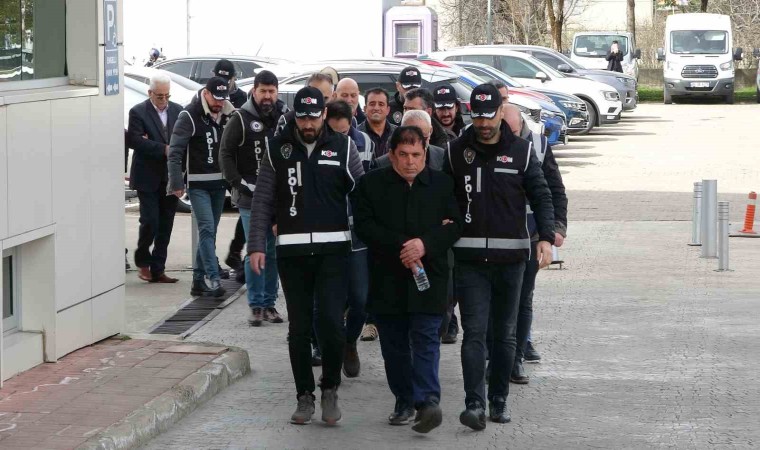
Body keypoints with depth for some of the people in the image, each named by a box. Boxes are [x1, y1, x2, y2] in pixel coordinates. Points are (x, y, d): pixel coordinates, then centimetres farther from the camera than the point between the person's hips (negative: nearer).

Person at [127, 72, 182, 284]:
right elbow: (135, 140, -16)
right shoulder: (138, 112, -5)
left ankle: (158, 269, 12)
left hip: (170, 178, 4)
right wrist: (163, 149, -22)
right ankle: (143, 261, 16)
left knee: (165, 226, 6)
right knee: (150, 222, -7)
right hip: (148, 178, -4)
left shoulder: (178, 111, 8)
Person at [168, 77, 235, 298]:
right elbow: (175, 151, -13)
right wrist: (176, 183, -17)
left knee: (209, 232, 9)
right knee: (207, 229, -14)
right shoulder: (190, 116, -11)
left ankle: (199, 280, 16)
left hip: (219, 184, 6)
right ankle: (214, 279, -18)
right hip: (198, 184, -6)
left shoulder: (227, 115, 7)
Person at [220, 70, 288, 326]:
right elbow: (225, 153, -1)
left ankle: (270, 303, 15)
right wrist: (237, 184, -9)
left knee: (275, 252, 6)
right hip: (250, 197, -3)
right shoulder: (242, 119, -2)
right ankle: (256, 305, 2)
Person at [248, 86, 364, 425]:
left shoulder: (343, 147, 4)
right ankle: (304, 396, 16)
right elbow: (262, 201, 5)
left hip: (333, 249, -1)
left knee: (331, 322, -11)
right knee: (299, 327, 5)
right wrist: (257, 245, -3)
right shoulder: (278, 149, 5)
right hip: (292, 250, 1)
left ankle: (330, 389, 9)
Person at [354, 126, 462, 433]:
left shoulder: (442, 184, 7)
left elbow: (455, 225, 2)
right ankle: (404, 400, 17)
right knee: (394, 343, 7)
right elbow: (364, 225, -3)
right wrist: (400, 247, -13)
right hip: (387, 278, 1)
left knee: (426, 338, -11)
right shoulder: (372, 184, 5)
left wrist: (426, 244, -14)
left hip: (429, 276, -1)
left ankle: (427, 399, -20)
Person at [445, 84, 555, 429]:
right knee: (474, 332, -9)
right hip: (469, 258, -1)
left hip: (510, 257, 1)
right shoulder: (457, 151, 5)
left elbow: (541, 196, 1)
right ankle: (475, 404, -15)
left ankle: (499, 401, 19)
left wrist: (546, 237, -12)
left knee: (505, 333, 10)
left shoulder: (521, 151, 3)